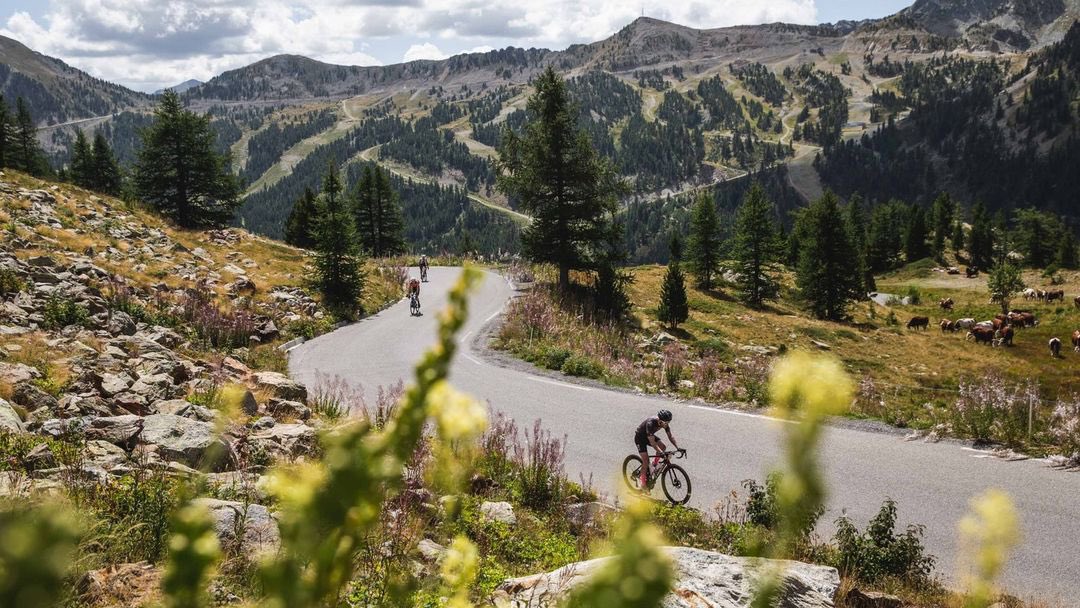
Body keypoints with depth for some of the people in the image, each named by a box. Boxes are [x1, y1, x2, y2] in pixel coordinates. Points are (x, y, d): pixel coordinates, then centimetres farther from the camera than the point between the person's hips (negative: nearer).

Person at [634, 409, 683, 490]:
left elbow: (670, 437, -11)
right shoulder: (651, 423, -39)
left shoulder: (665, 423, -18)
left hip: (649, 436, 7)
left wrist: (678, 448, -24)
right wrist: (662, 453, -50)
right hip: (640, 437, -7)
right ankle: (644, 485, -1)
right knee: (645, 461, -13)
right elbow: (652, 442, -43)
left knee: (663, 447, -16)